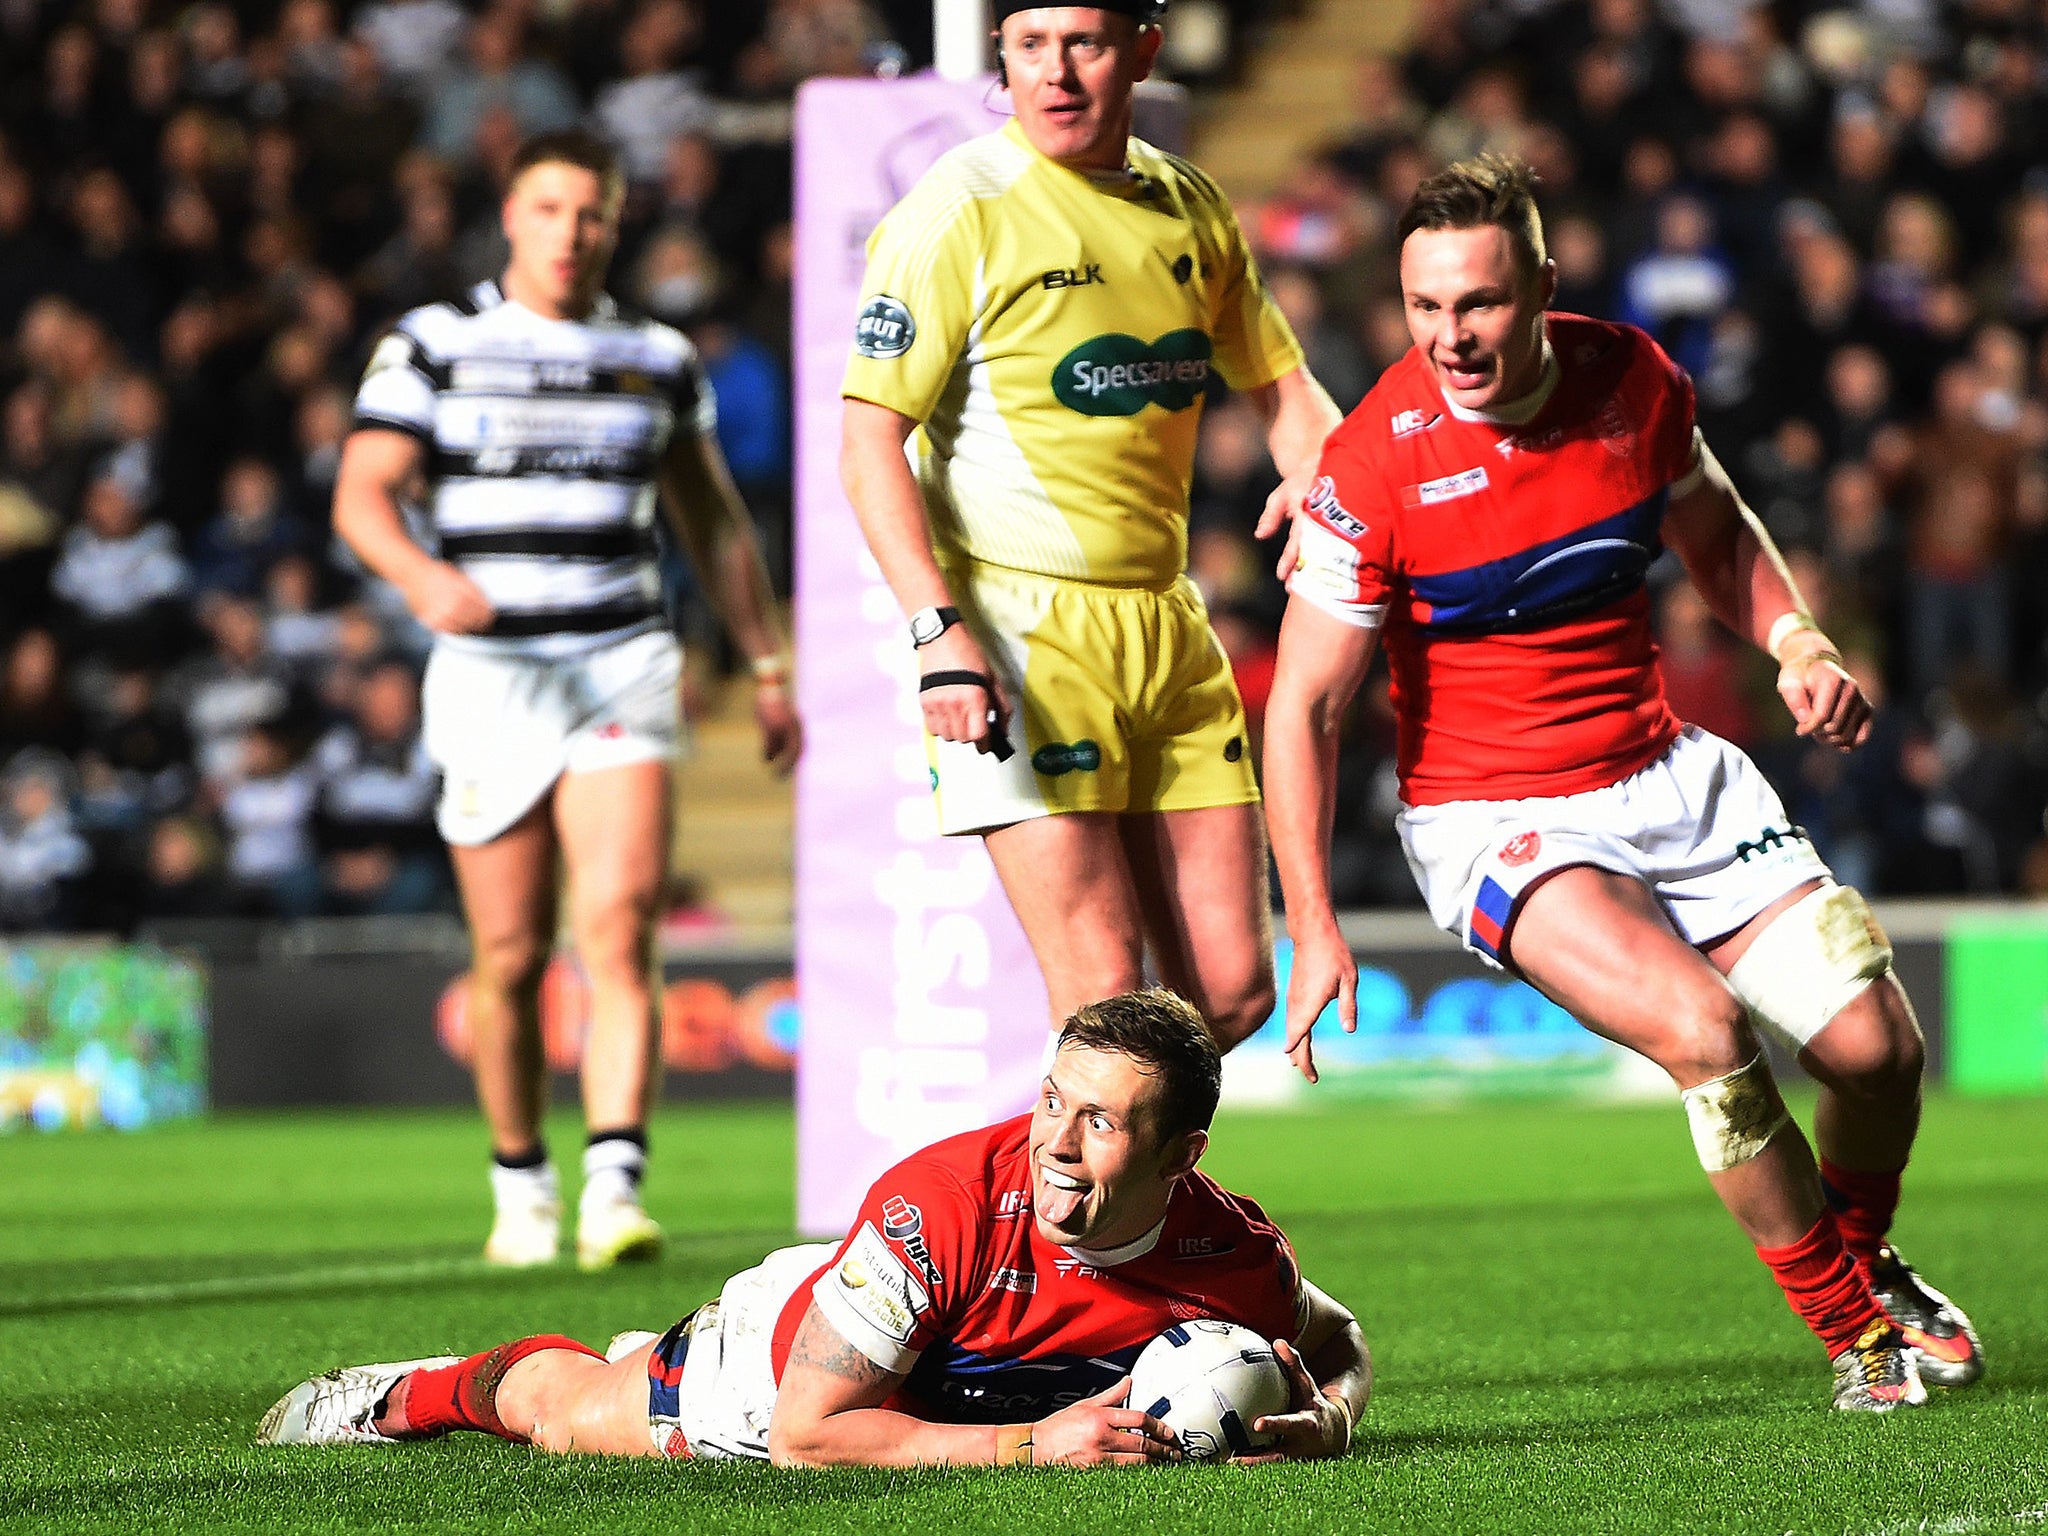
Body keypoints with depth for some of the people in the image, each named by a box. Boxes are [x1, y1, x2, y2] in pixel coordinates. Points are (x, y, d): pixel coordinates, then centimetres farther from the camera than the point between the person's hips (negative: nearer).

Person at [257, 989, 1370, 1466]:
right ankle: (418, 1390, 54)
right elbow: (807, 1434, -40)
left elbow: (1340, 1347, -8)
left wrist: (1323, 1419, -32)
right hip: (779, 1357, -4)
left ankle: (657, 1360, 64)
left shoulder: (1234, 1260, -33)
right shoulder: (941, 1202, -44)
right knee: (558, 1407, 21)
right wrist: (1031, 1444, -46)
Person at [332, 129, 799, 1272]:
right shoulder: (434, 345, 3)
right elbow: (363, 494, -6)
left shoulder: (658, 358, 12)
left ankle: (616, 1189, -23)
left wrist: (768, 668, 18)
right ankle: (523, 1187, 21)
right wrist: (425, 578, -27)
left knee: (620, 927, -16)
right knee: (513, 954, 2)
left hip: (623, 663, 1)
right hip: (490, 671, -1)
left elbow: (716, 523, 21)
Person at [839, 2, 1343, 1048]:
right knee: (1105, 998, -12)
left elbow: (1282, 391, 23)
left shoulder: (1191, 208, 11)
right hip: (1021, 625, -6)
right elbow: (870, 442, -12)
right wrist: (939, 630, -23)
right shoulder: (962, 209, -8)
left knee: (1233, 991, 4)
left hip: (1169, 631, 6)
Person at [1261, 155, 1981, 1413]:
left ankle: (1863, 1259, 31)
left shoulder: (1633, 378, -4)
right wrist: (1314, 928, -17)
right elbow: (1305, 705, -12)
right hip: (1496, 822, -5)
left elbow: (1714, 532, 18)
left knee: (1877, 1046, -4)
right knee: (1704, 1031, -28)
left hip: (1672, 778, 5)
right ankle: (1853, 1330, -7)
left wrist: (1798, 643, -1)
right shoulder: (1376, 464, -18)